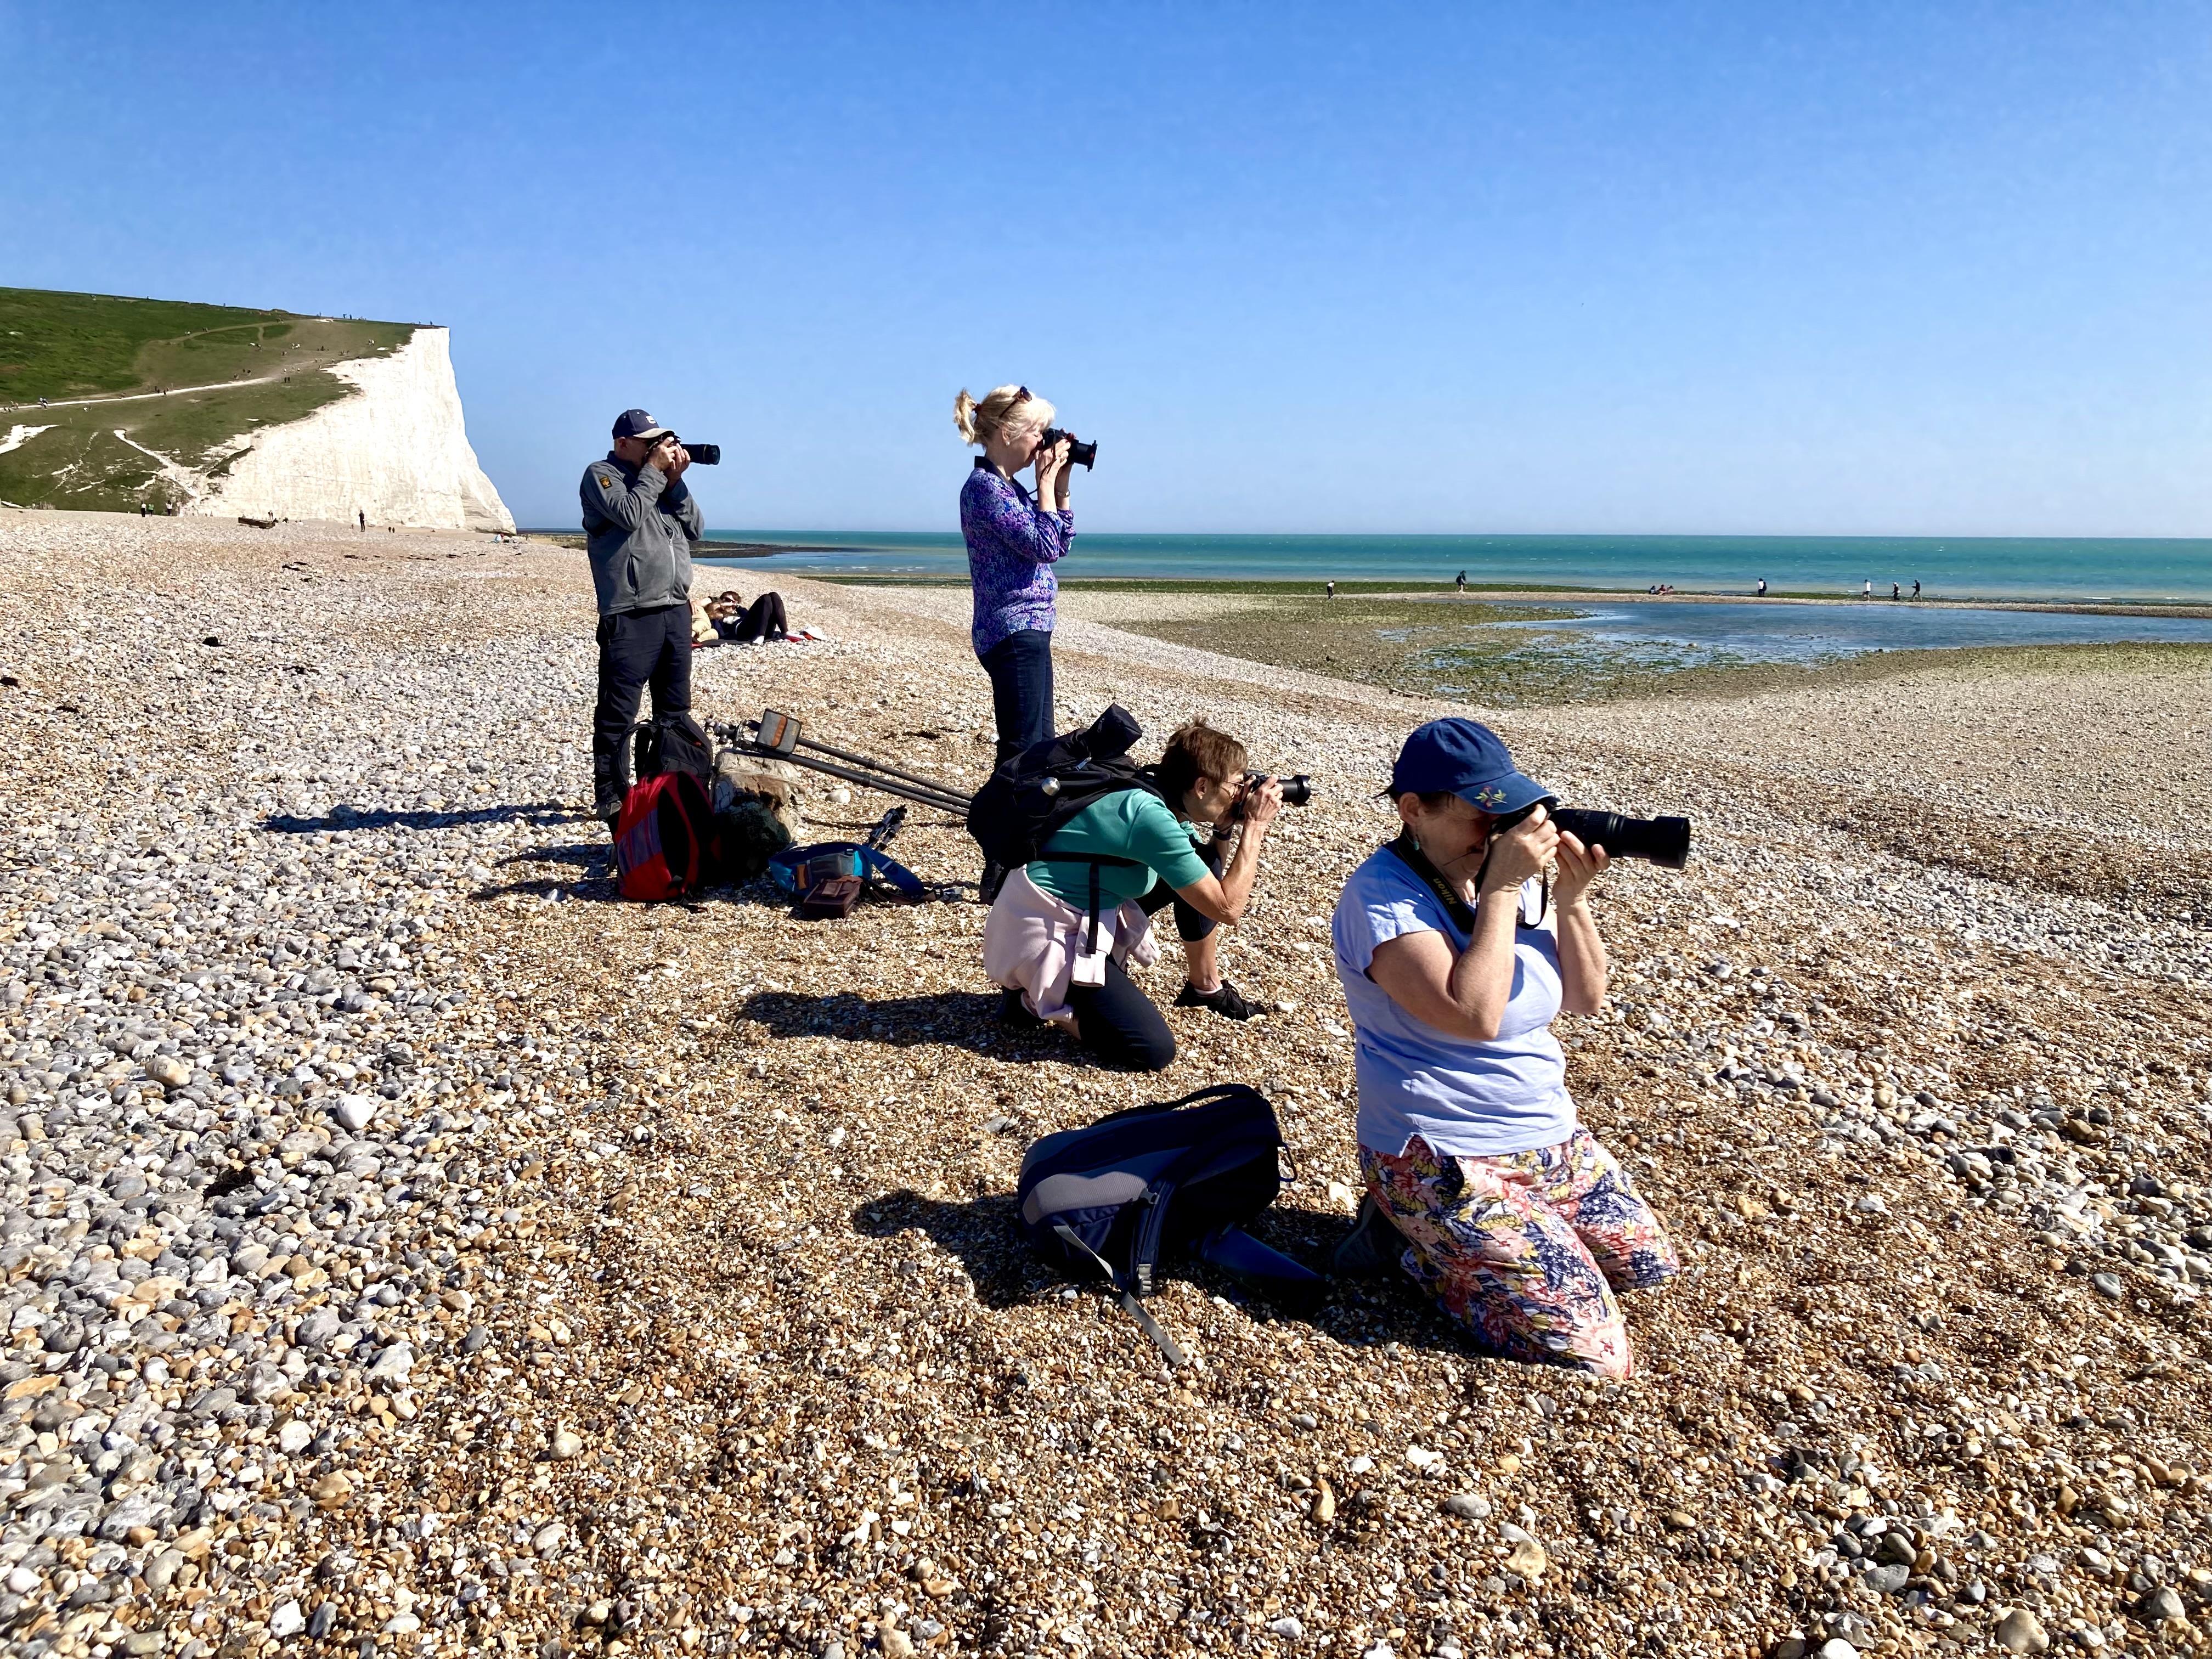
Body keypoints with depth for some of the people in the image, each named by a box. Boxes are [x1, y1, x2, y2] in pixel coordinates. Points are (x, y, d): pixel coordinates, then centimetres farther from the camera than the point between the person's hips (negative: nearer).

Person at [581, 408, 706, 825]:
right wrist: (655, 471, -7)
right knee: (618, 712, -4)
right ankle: (610, 797, 2)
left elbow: (696, 532, 13)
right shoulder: (601, 475, 1)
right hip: (629, 615, -7)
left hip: (677, 610, 7)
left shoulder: (662, 479, 20)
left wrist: (675, 481, 3)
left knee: (676, 711, 13)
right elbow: (629, 514, -17)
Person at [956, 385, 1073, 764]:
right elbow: (1044, 546, -20)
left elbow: (1060, 545, 20)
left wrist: (1059, 485, 11)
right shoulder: (984, 486, -14)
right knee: (1023, 748, -11)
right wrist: (1047, 481, -10)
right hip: (1015, 631, -10)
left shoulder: (1008, 486, 15)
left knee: (1040, 741, 14)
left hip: (1029, 629, 10)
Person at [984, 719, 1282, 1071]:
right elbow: (1228, 909, -21)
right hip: (1042, 930, -10)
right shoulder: (1152, 816, -26)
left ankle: (1205, 987, 21)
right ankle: (1033, 999, 0)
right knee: (1154, 1051, -15)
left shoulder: (1154, 795, 2)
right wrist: (1255, 826, -15)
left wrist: (1227, 829, -1)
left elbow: (1211, 881, 16)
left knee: (1205, 864, 7)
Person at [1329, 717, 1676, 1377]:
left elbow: (1586, 998, 5)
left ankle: (1455, 1237, 22)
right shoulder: (1383, 895, -20)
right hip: (1446, 1160, -8)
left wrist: (1570, 899, -11)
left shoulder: (1514, 875, 1)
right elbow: (1475, 1016, -31)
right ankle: (1411, 1237, 6)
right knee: (1592, 1354, -11)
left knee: (1649, 1266, 17)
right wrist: (1502, 889, -26)